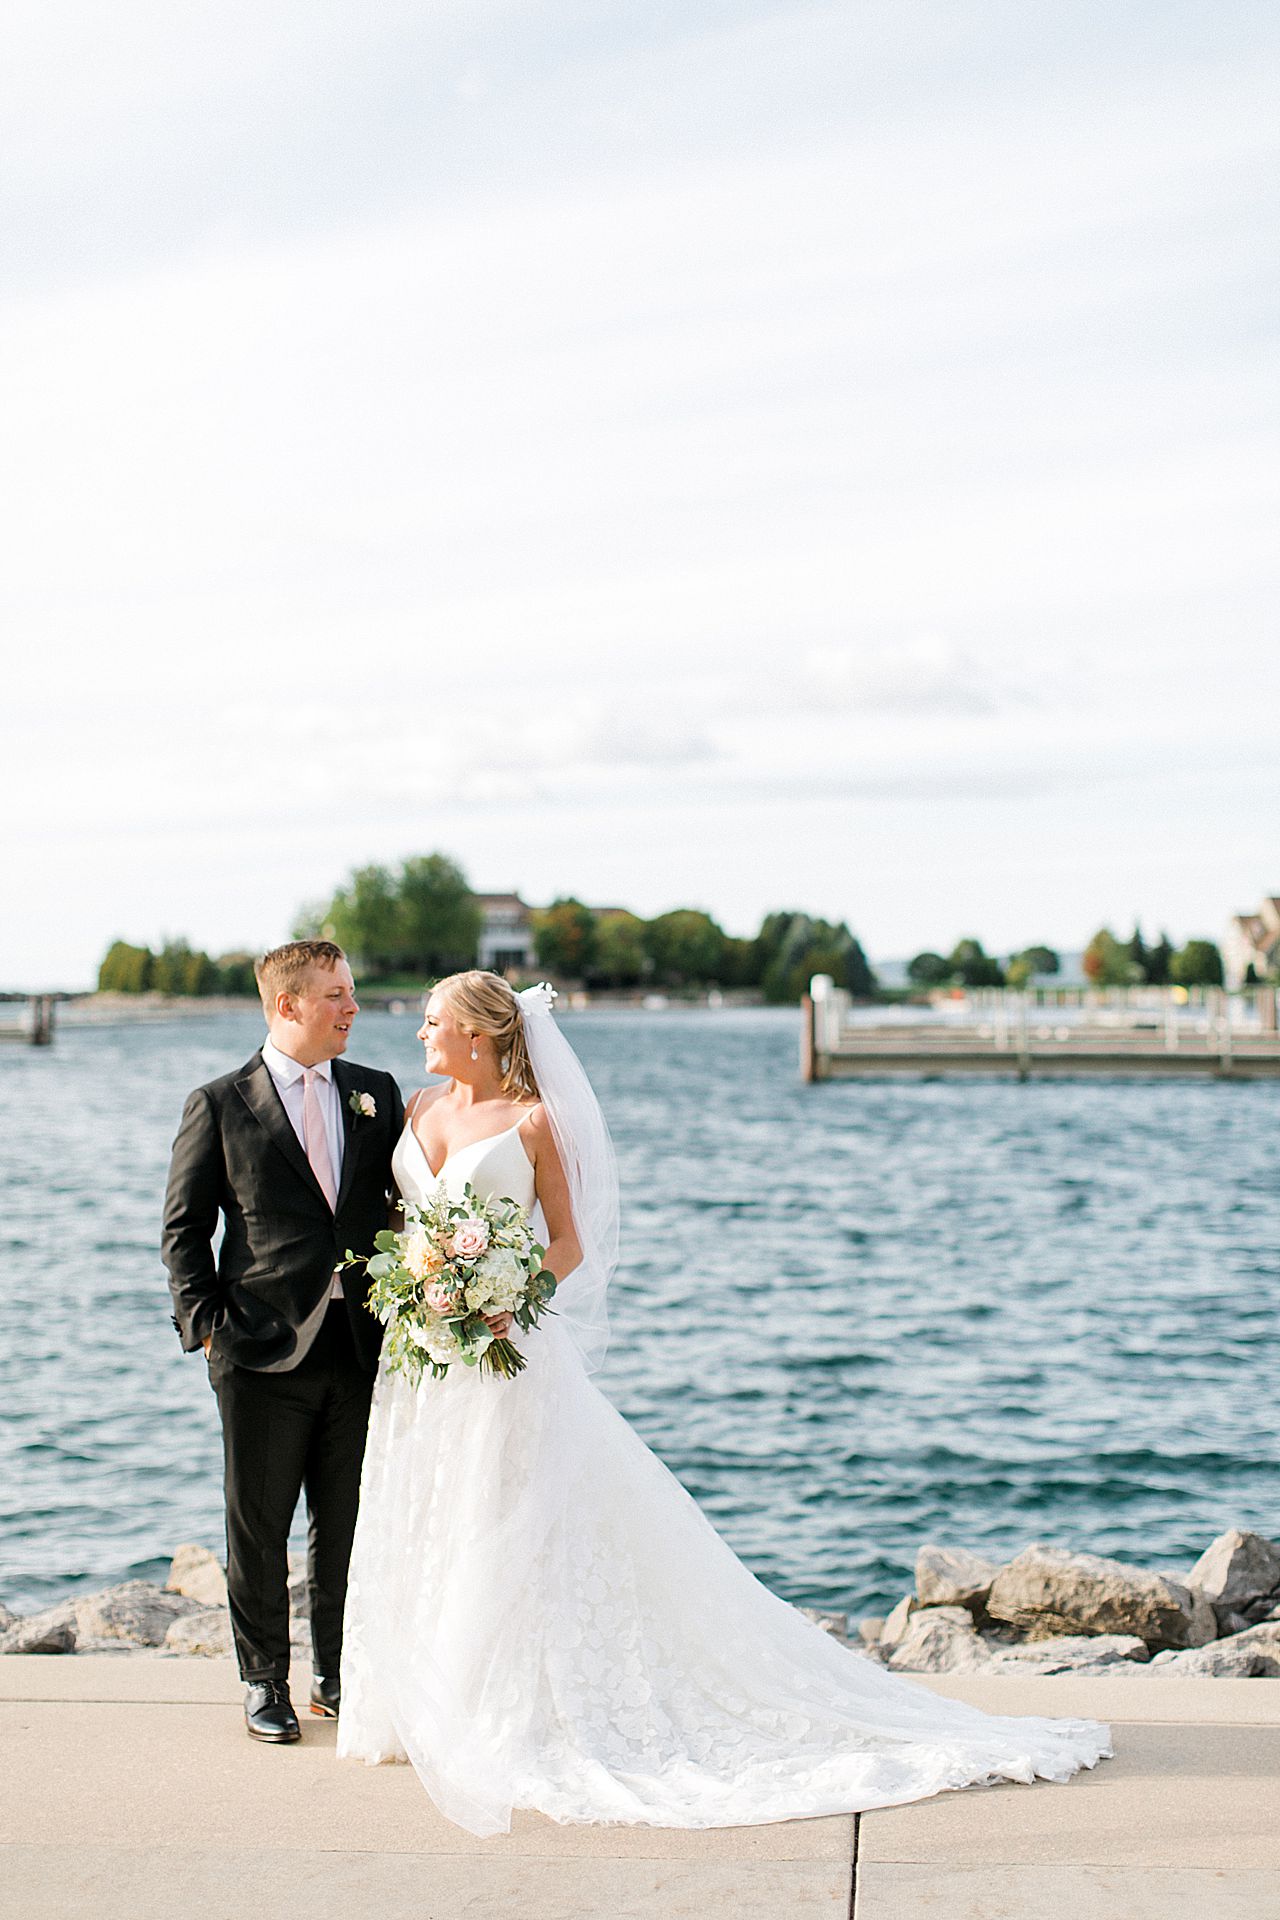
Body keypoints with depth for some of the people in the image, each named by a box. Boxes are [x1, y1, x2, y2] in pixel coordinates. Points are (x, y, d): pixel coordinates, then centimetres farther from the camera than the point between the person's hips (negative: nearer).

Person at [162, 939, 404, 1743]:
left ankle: (341, 1676, 25)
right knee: (258, 1527, 6)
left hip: (361, 1347, 3)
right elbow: (185, 1230, 1)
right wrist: (206, 1326, -6)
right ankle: (265, 1681, 20)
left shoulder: (377, 1095, 9)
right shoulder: (220, 1105, -1)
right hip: (264, 1350, -3)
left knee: (350, 1526, 11)